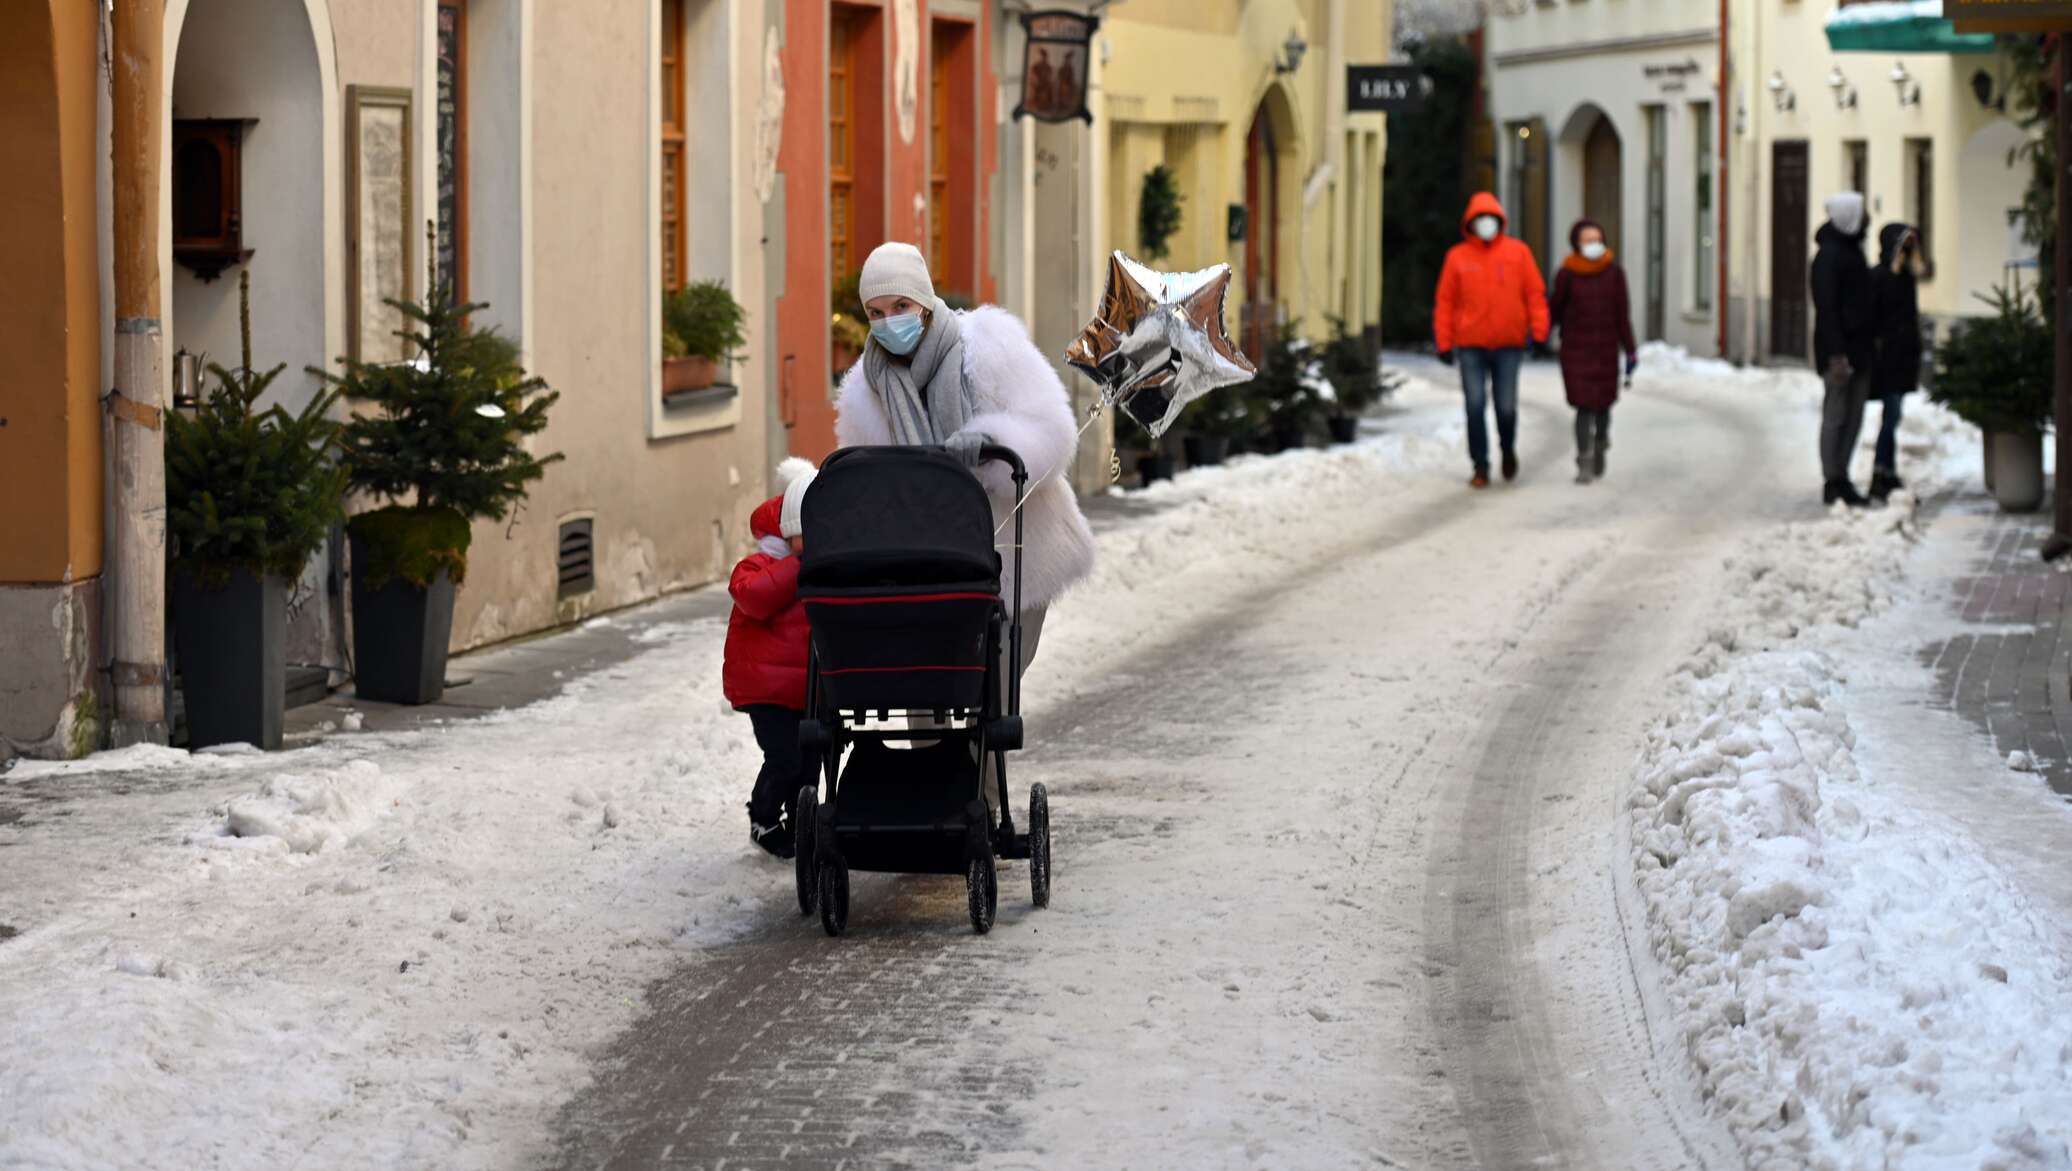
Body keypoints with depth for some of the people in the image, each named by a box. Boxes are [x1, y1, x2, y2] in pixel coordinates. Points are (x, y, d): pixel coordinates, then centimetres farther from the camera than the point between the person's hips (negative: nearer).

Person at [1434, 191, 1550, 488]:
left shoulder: (1518, 252, 4)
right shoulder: (1457, 257, 4)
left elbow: (1535, 293, 3)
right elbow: (1445, 302, 5)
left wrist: (1538, 331, -6)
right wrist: (1444, 344, 0)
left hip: (1508, 344, 0)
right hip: (1471, 345, 0)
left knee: (1506, 407, 0)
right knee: (1475, 407, -4)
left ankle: (1508, 449, 30)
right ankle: (1480, 467, 5)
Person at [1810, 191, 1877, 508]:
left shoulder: (1851, 250, 16)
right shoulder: (1829, 256, -14)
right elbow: (1826, 308, -19)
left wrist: (1872, 338, 18)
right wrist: (1836, 354, -23)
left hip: (1859, 348, 9)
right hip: (1840, 349, -9)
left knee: (1853, 418, 11)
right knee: (1836, 416, -4)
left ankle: (1840, 480, 17)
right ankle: (1834, 484, 1)